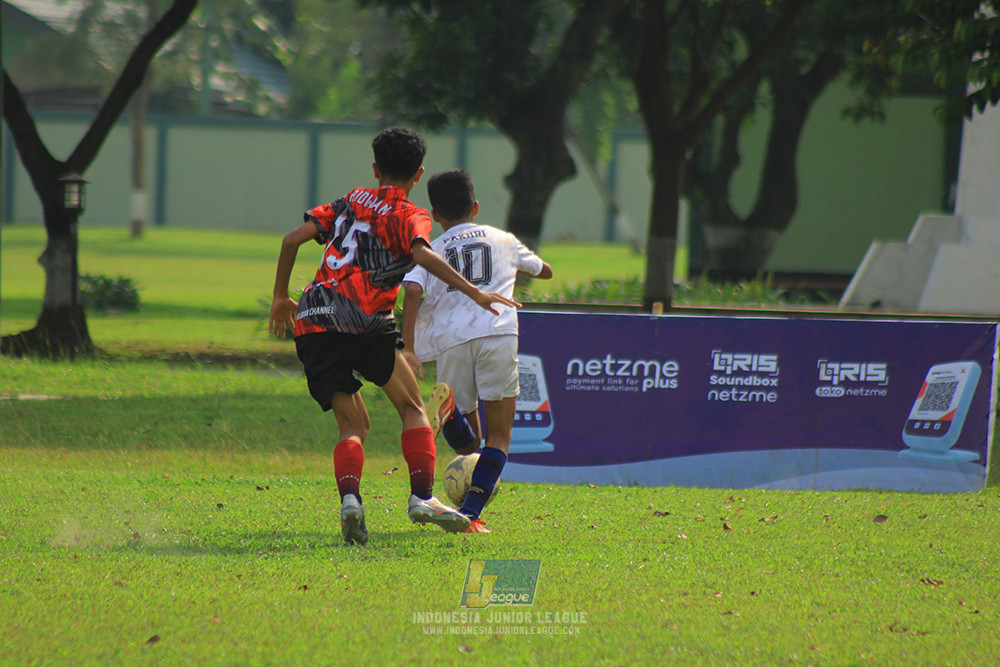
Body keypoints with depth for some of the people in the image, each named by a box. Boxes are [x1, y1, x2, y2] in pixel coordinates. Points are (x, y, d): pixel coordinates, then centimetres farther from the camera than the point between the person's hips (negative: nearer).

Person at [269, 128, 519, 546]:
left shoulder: (349, 202, 21)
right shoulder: (409, 216, 5)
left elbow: (293, 239, 14)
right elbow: (422, 255, -17)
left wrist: (281, 298, 23)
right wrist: (474, 293, -18)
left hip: (312, 324, 5)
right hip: (364, 325, -5)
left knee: (353, 425, 11)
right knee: (412, 407, 8)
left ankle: (349, 497, -14)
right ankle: (422, 497, -8)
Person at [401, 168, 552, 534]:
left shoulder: (431, 250, 17)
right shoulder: (502, 239, 22)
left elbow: (413, 291, -2)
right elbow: (545, 270, 38)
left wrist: (408, 348, -6)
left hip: (451, 340, 1)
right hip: (497, 333, -1)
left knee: (467, 443, 14)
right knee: (498, 435, 7)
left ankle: (447, 407, -21)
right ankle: (470, 513, -11)